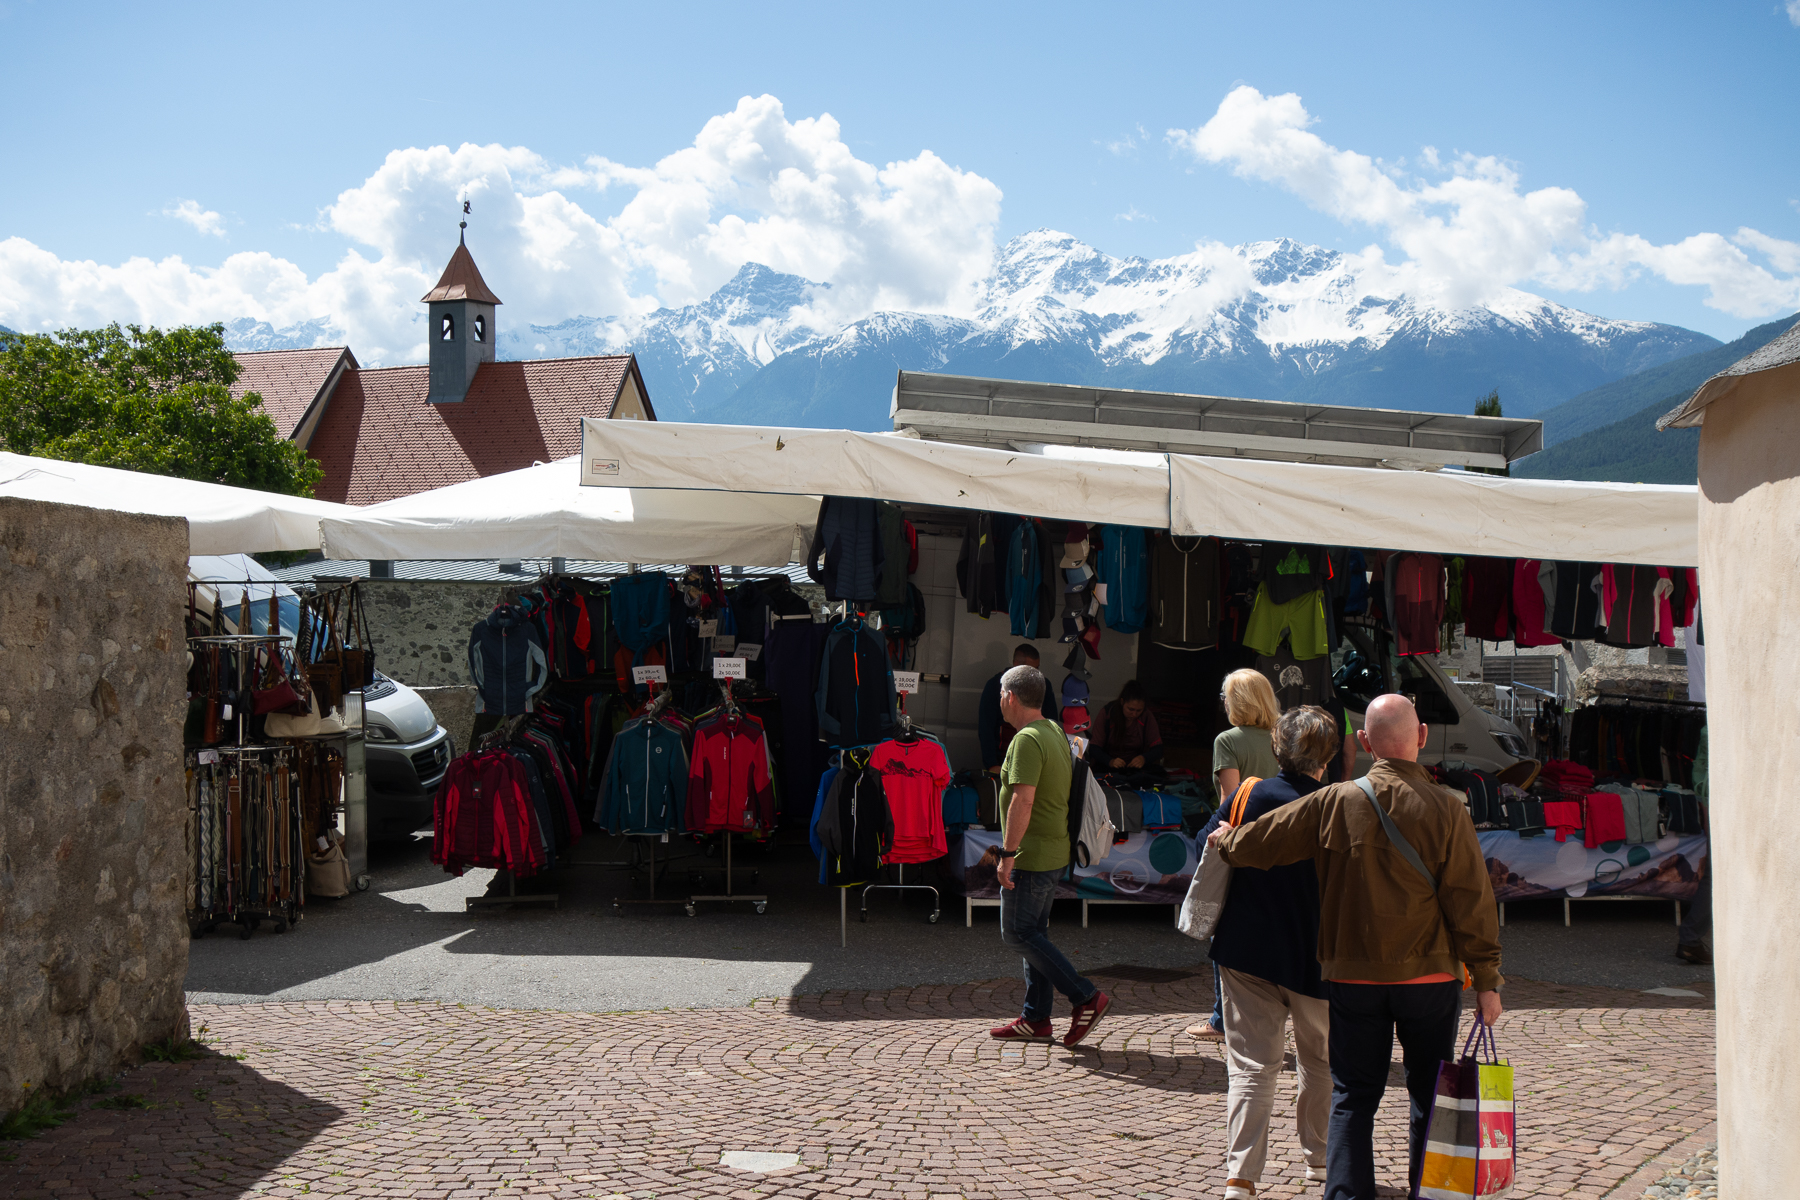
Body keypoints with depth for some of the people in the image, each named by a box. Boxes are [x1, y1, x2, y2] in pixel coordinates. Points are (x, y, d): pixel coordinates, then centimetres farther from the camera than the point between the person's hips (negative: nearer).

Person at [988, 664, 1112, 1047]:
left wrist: (1007, 854, -24)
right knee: (1034, 931, 13)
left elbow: (1022, 801, -26)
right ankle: (1036, 1019, 17)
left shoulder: (1027, 740, -19)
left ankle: (1087, 998, -6)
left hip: (1032, 854, -10)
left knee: (1017, 932, -3)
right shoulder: (1055, 731, 12)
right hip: (1055, 853, 10)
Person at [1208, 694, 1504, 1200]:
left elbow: (1261, 841, 5)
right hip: (1430, 975, -1)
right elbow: (1471, 901, -7)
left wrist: (1225, 841, 27)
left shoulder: (1334, 803, -6)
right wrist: (1487, 979, -1)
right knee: (1430, 1098, 12)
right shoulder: (1444, 808, -10)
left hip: (1352, 974, 1)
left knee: (1353, 1097, 8)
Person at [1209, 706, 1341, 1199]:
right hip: (1315, 956, -1)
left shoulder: (1250, 797, -6)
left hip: (1246, 952, 2)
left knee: (1251, 1067, 4)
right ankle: (1319, 1157, 34)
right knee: (1321, 1061, 21)